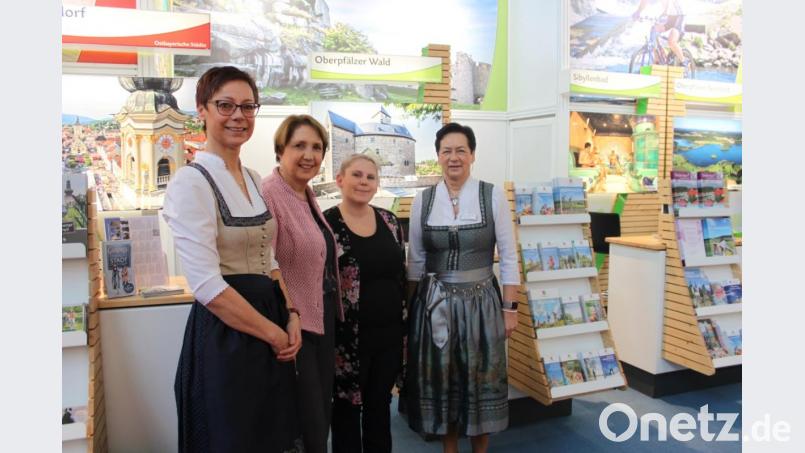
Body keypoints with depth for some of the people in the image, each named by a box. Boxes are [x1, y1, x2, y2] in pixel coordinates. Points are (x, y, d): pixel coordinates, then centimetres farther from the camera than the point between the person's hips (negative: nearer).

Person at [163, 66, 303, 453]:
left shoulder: (253, 179, 10)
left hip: (273, 329, 8)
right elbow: (207, 285, -20)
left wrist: (290, 316, -1)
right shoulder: (192, 181, -14)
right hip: (225, 334, -8)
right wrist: (274, 332, -13)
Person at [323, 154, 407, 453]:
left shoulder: (389, 220, 6)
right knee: (347, 408, 11)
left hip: (389, 332, 5)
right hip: (348, 335, -4)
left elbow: (401, 274, 11)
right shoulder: (325, 223, -10)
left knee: (380, 405, 18)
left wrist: (406, 324, 11)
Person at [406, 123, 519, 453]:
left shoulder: (493, 196, -5)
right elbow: (415, 260, 6)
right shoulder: (423, 200, 1)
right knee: (441, 379, 11)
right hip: (435, 302, 2)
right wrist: (411, 307, 6)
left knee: (480, 380, 10)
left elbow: (508, 257, -3)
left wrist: (510, 308, -5)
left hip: (481, 301, -2)